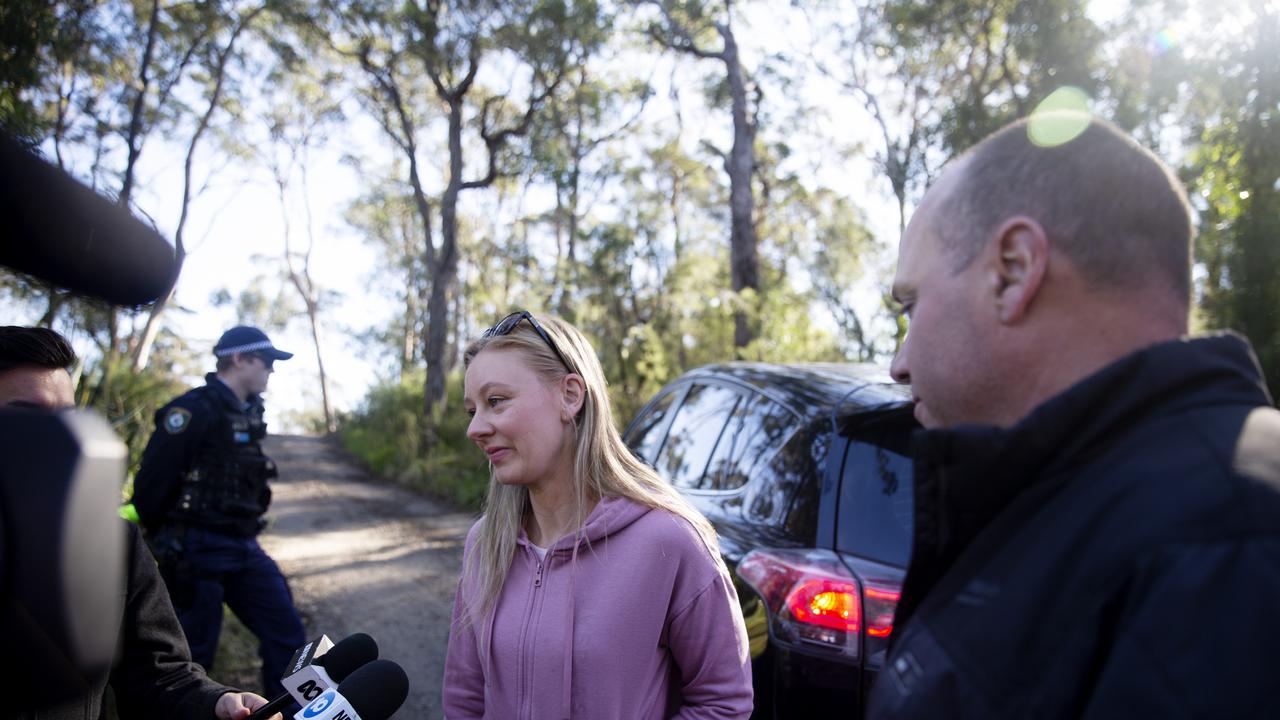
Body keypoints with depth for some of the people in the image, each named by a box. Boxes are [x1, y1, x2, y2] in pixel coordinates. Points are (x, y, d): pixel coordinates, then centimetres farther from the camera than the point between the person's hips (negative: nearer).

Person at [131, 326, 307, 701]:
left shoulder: (248, 411, 11)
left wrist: (245, 532, 17)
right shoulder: (195, 409, -15)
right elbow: (152, 480, -15)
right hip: (199, 552, -8)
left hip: (244, 549, 8)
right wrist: (162, 540, -4)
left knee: (287, 635, 6)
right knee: (193, 654, 4)